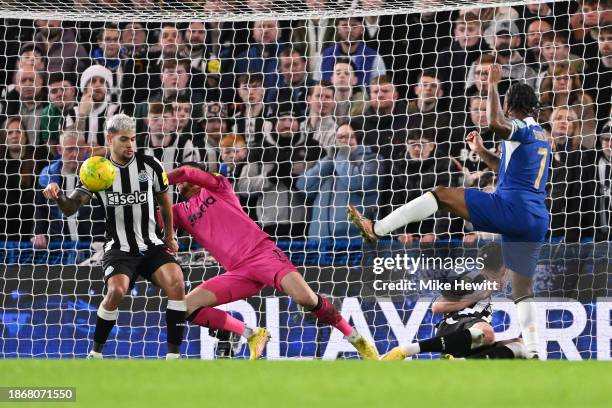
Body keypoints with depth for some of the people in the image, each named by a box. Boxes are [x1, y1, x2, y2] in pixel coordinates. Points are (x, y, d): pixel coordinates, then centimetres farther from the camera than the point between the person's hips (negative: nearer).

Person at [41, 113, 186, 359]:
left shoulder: (149, 165, -2)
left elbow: (164, 200, 15)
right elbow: (70, 208, -10)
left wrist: (169, 236, 22)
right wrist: (58, 195, -32)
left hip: (151, 246, 2)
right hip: (119, 249, -2)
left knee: (176, 283, -25)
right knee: (116, 290, -29)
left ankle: (173, 355, -16)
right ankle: (96, 353, -8)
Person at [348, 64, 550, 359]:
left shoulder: (521, 128, -2)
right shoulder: (540, 135, 26)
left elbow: (495, 123, -28)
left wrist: (492, 85, -15)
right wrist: (482, 152, 35)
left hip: (510, 207, -8)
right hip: (537, 221, 8)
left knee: (440, 195, -3)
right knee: (522, 290, 11)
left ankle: (376, 229, -8)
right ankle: (532, 352, 0)